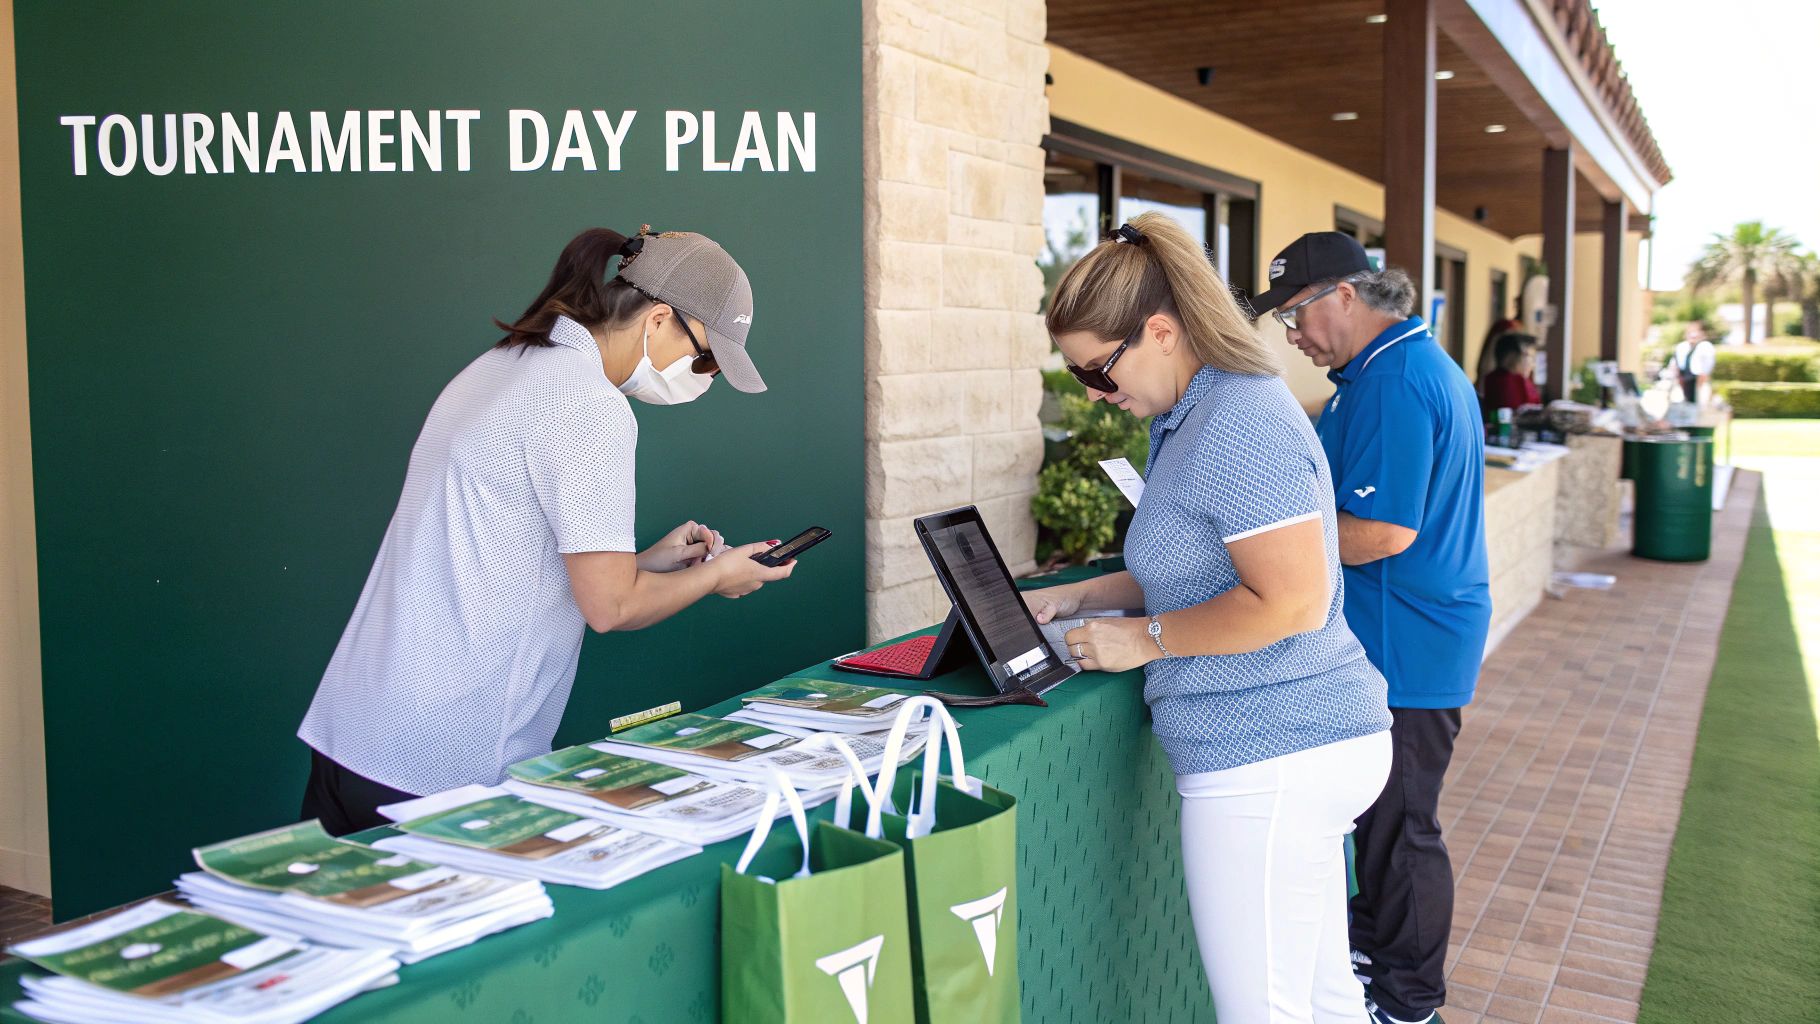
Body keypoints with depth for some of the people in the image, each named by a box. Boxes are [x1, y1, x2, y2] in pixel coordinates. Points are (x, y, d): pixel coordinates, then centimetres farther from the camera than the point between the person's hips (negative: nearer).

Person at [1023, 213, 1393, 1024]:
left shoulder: (1237, 425, -19)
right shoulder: (1196, 415, 14)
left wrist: (1146, 637, -14)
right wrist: (1082, 597, 15)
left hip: (1268, 758, -11)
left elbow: (1292, 601, -23)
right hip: (1304, 743, 11)